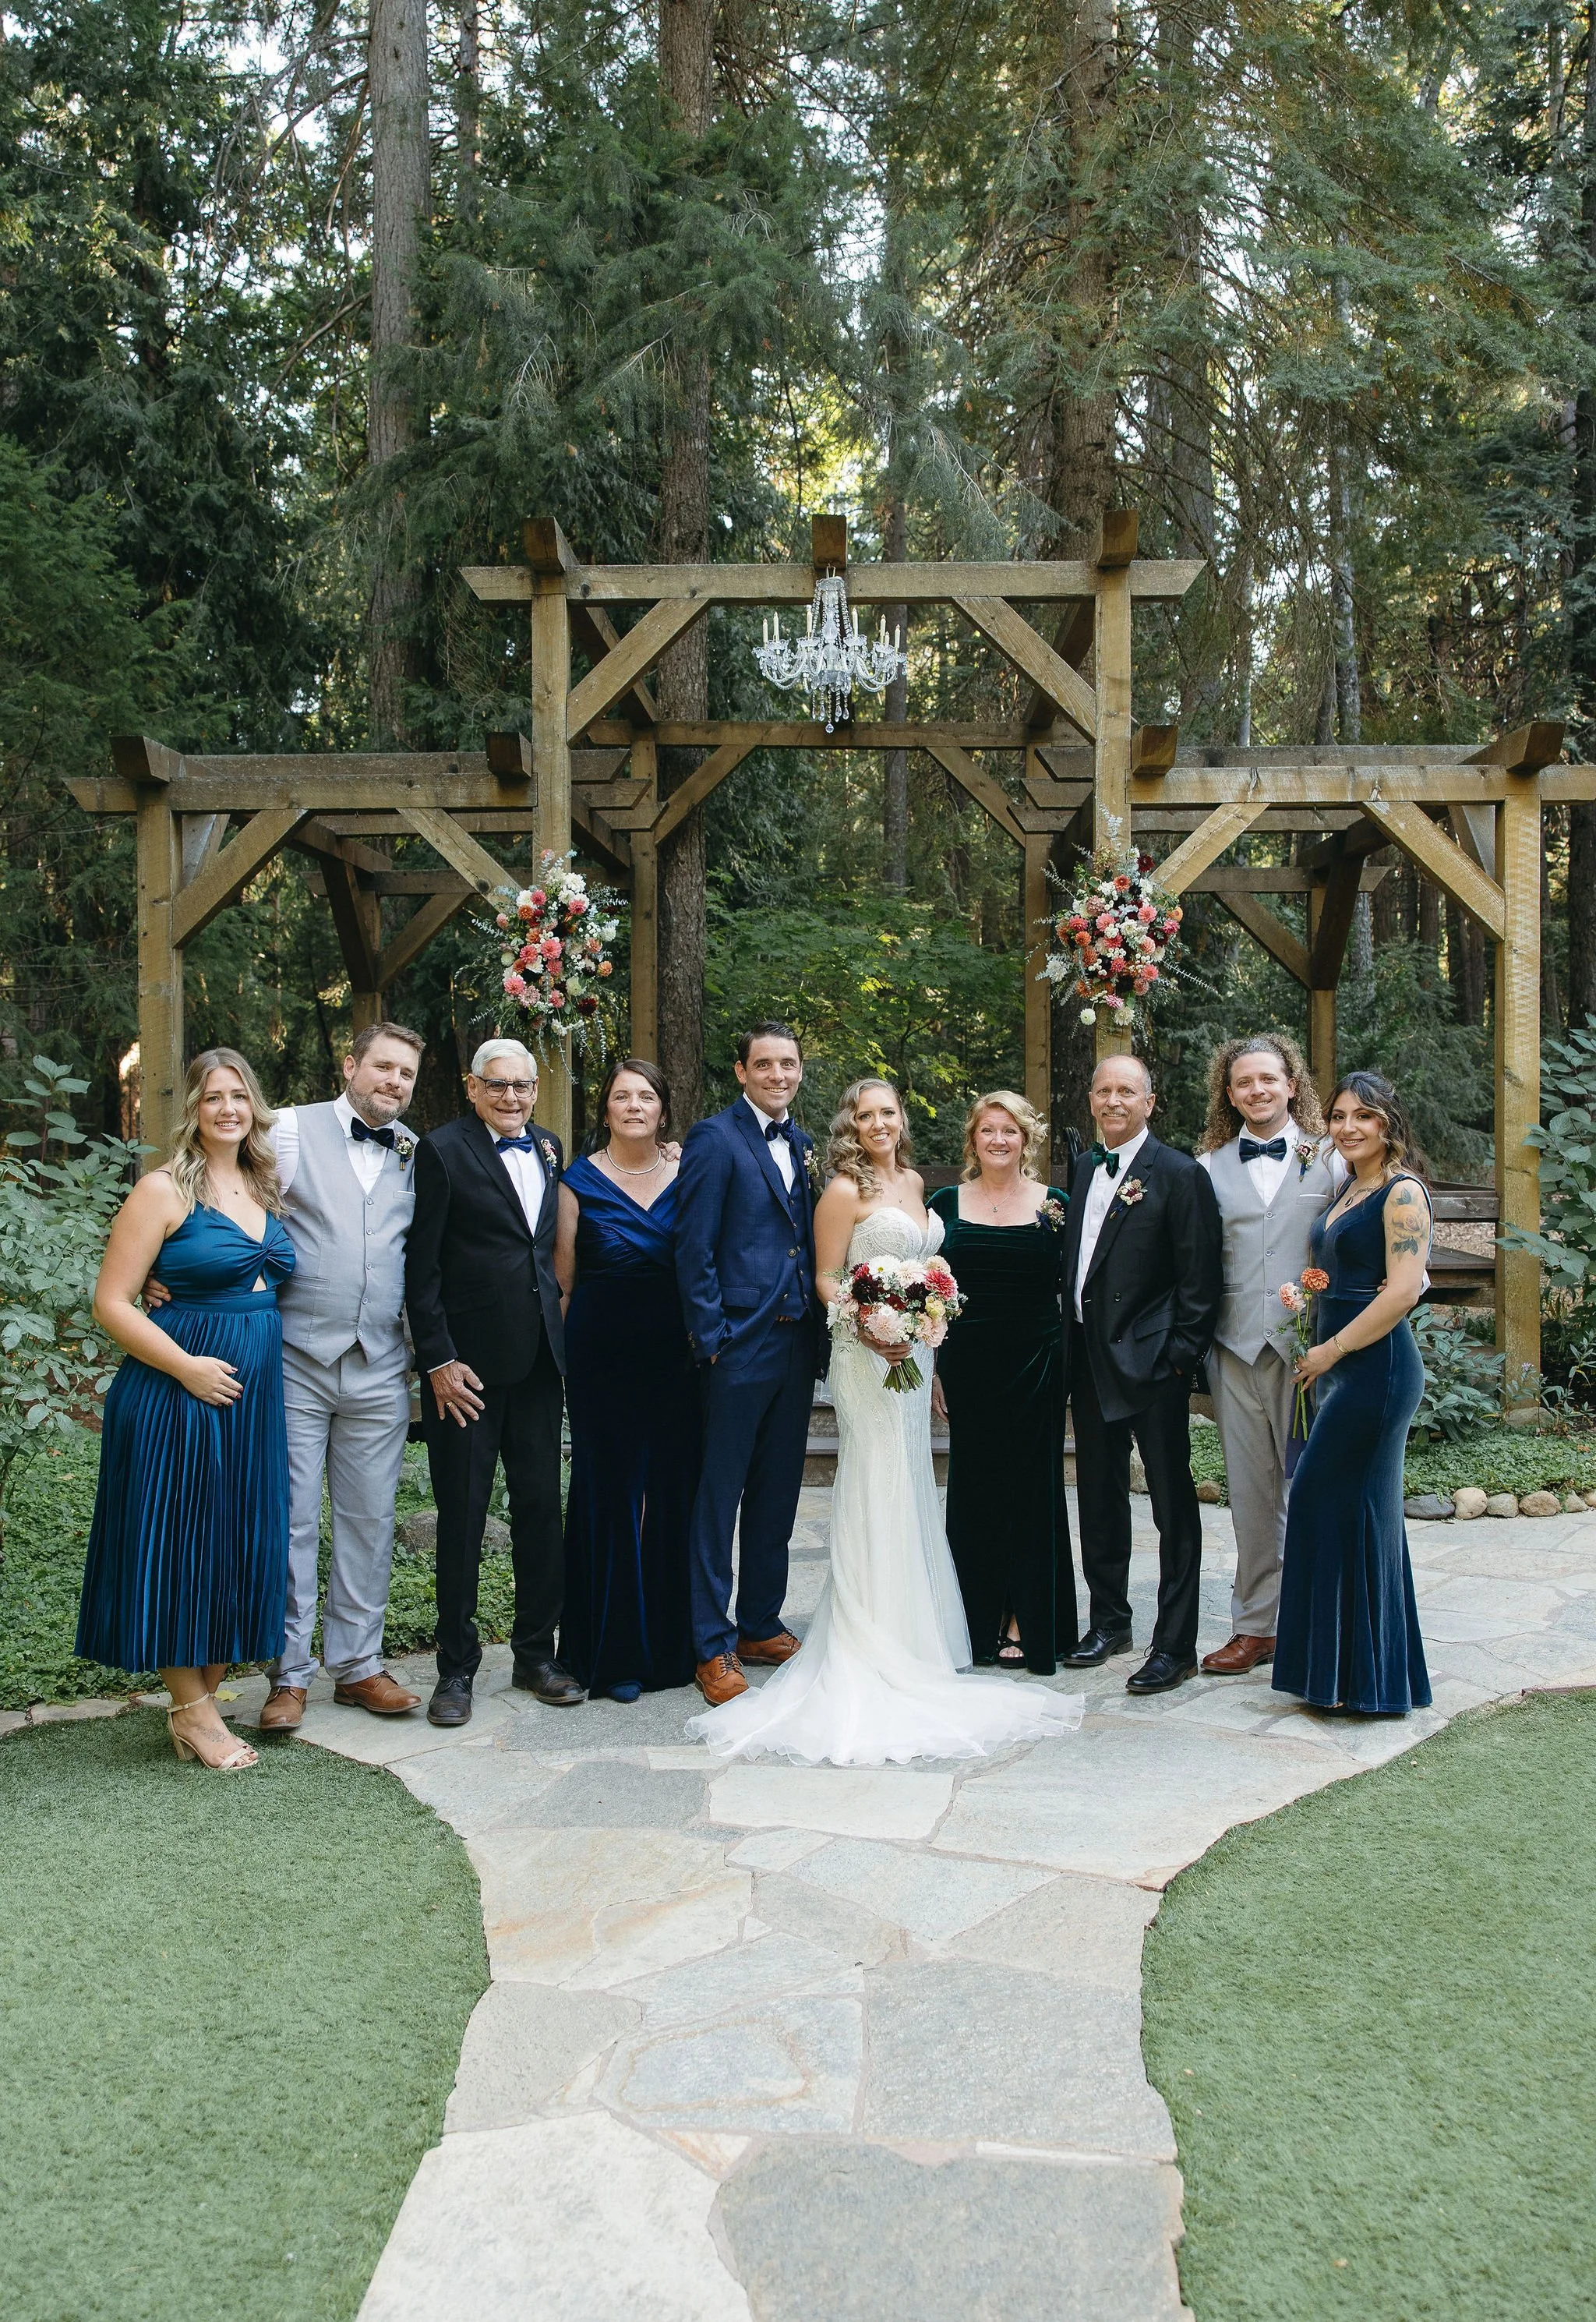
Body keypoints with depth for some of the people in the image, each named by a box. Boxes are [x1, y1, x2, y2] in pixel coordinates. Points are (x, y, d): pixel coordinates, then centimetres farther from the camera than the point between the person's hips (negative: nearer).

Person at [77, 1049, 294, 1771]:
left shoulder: (265, 1188, 11)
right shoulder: (164, 1190, -8)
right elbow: (111, 1303, -11)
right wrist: (188, 1367, -17)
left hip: (253, 1396, 7)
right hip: (179, 1391, -6)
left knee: (238, 1548, 10)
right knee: (177, 1546, 3)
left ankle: (202, 1701, 24)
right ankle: (193, 1712, 17)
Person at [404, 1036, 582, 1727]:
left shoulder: (547, 1149, 11)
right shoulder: (443, 1151, -7)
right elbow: (420, 1267, -9)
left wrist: (557, 1331, 7)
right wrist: (439, 1360, -13)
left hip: (537, 1358, 5)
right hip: (467, 1362, -5)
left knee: (541, 1507, 11)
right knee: (462, 1516, 4)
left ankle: (535, 1652, 25)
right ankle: (456, 1667, 17)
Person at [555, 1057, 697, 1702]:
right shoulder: (580, 1180, 0)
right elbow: (562, 1277, 2)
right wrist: (572, 1348, -2)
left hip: (675, 1358, 3)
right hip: (602, 1355, -2)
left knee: (674, 1492, 6)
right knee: (610, 1494, 2)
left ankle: (673, 1643, 21)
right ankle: (612, 1653, 14)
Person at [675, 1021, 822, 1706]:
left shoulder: (803, 1147, 14)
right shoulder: (714, 1138, -7)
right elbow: (694, 1249, -11)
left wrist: (820, 1335, 8)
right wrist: (712, 1339, -15)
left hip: (796, 1343, 7)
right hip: (739, 1343, -7)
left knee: (778, 1493, 15)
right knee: (719, 1495, 1)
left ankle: (761, 1625, 28)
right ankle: (712, 1647, 9)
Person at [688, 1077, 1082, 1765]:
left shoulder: (913, 1181, 13)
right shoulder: (844, 1191, -9)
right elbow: (826, 1279, -9)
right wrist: (867, 1329, -24)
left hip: (913, 1354, 8)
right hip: (866, 1358, -8)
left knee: (910, 1494, 12)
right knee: (877, 1497, -6)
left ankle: (908, 1640, 22)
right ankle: (869, 1650, 2)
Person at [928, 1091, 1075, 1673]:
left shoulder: (1053, 1204, 3)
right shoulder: (946, 1203, 5)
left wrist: (1058, 1228, -14)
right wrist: (930, 1366, 3)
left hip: (1035, 1364, -1)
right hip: (968, 1366, 1)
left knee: (1031, 1487, 4)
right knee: (973, 1486, 7)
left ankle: (1026, 1622, 14)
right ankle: (982, 1620, 18)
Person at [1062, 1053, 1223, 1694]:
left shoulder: (1180, 1175, -8)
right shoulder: (1083, 1169, 12)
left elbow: (1200, 1278, -11)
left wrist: (1179, 1356, -15)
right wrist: (1069, 1341, 9)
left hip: (1152, 1363, -7)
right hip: (1090, 1361, 7)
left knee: (1173, 1508, 1)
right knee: (1099, 1498, 17)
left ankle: (1175, 1645, 8)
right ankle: (1109, 1620, 31)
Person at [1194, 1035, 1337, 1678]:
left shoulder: (1330, 1158, 4)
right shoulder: (1211, 1166, 10)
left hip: (1310, 1346, -2)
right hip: (1237, 1351, 2)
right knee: (1250, 1492, 9)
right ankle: (1255, 1624, 19)